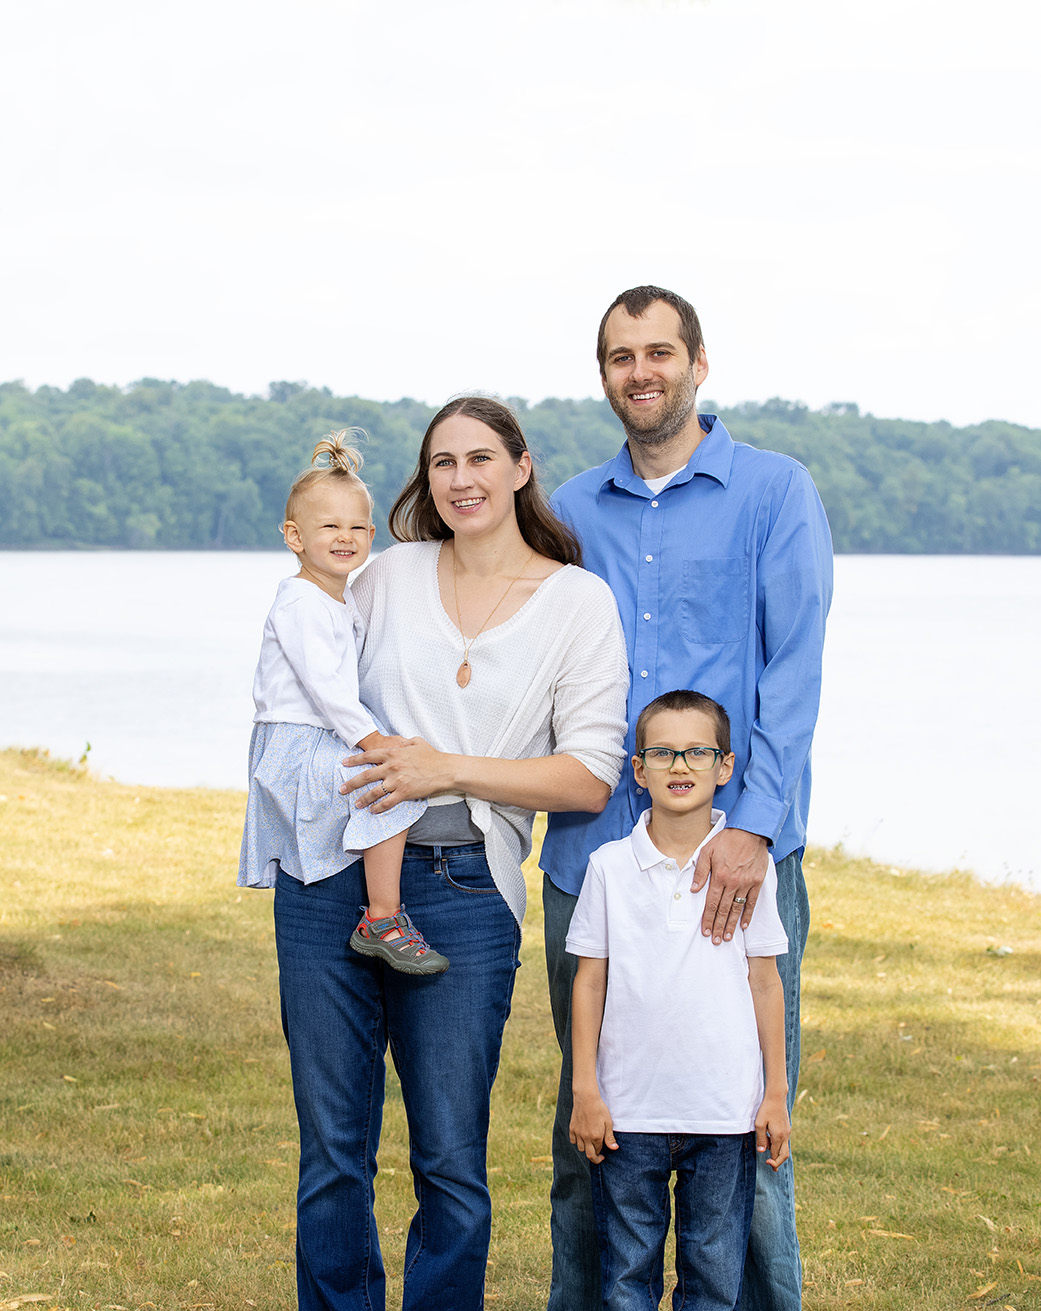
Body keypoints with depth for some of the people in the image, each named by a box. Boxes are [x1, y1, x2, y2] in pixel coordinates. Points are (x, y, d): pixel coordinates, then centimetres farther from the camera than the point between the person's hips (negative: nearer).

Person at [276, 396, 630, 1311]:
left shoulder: (579, 601, 2)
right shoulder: (389, 575, 10)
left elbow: (591, 779, -5)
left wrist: (452, 770, -13)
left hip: (464, 892, -2)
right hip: (330, 879, 2)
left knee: (452, 1163, 1)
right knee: (332, 1151, 6)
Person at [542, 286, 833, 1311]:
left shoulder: (774, 491, 2)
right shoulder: (572, 511, 14)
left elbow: (795, 670, -6)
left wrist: (753, 825, -16)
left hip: (735, 851, -3)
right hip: (590, 851, 4)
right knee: (588, 1125, 8)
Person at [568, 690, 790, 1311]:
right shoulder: (609, 865, 1)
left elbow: (765, 981, 4)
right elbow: (589, 982, 5)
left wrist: (777, 1094, 4)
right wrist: (585, 1090, 1)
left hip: (726, 1113, 0)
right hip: (628, 1110, 1)